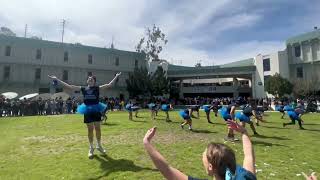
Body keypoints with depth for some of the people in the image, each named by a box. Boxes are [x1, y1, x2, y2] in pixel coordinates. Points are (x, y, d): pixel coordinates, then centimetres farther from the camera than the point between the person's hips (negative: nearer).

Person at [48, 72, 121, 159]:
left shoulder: (98, 88, 0)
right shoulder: (83, 89, 5)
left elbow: (109, 85, -4)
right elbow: (68, 86, 4)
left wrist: (116, 77, -5)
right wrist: (57, 79, 2)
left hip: (96, 110, -1)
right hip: (87, 111, 1)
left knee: (98, 129, 5)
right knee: (90, 130, 8)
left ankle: (99, 146, 24)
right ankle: (91, 148, 23)